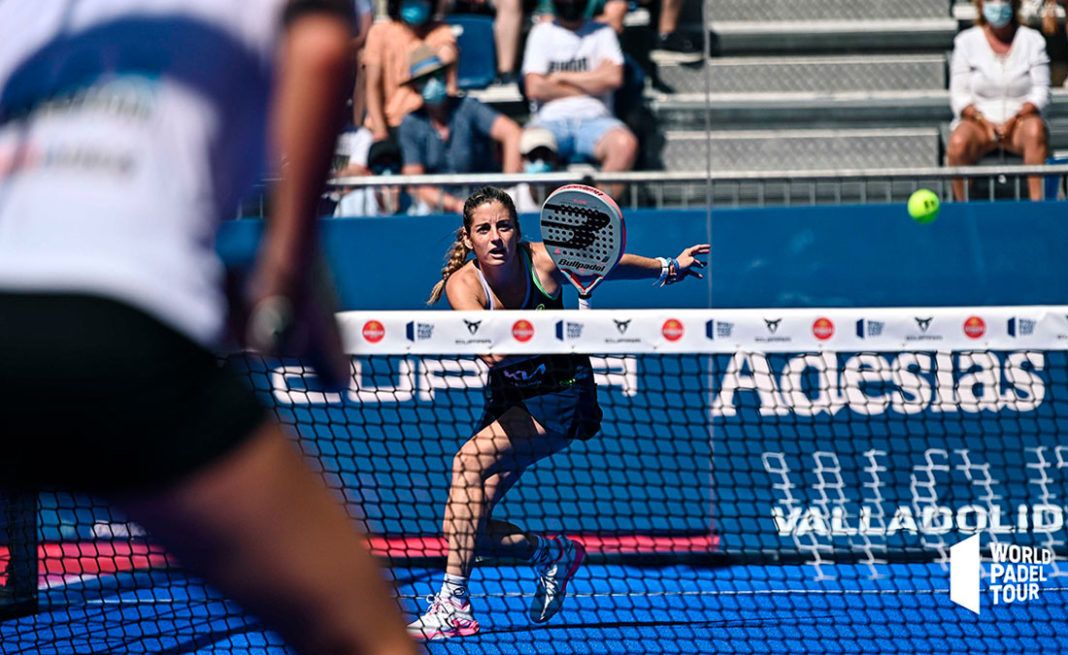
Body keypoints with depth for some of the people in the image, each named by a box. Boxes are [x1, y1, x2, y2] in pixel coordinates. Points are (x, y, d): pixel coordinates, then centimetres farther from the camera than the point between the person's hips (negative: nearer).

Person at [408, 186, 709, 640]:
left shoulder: (544, 262, -15)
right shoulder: (463, 284, -17)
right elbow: (493, 352, -34)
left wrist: (668, 268, 22)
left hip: (561, 398, -3)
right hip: (507, 402, 3)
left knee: (470, 461, -29)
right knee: (463, 531, -9)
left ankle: (454, 603, -29)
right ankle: (552, 553, 20)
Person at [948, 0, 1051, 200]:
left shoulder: (1032, 40, 5)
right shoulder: (966, 41, 5)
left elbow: (1041, 91, 1)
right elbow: (959, 95, 2)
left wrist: (1014, 120, -15)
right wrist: (984, 123, -15)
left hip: (1019, 120, 0)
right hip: (979, 121, 0)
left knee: (1036, 130, -36)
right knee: (957, 144, -33)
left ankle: (1036, 201, -38)